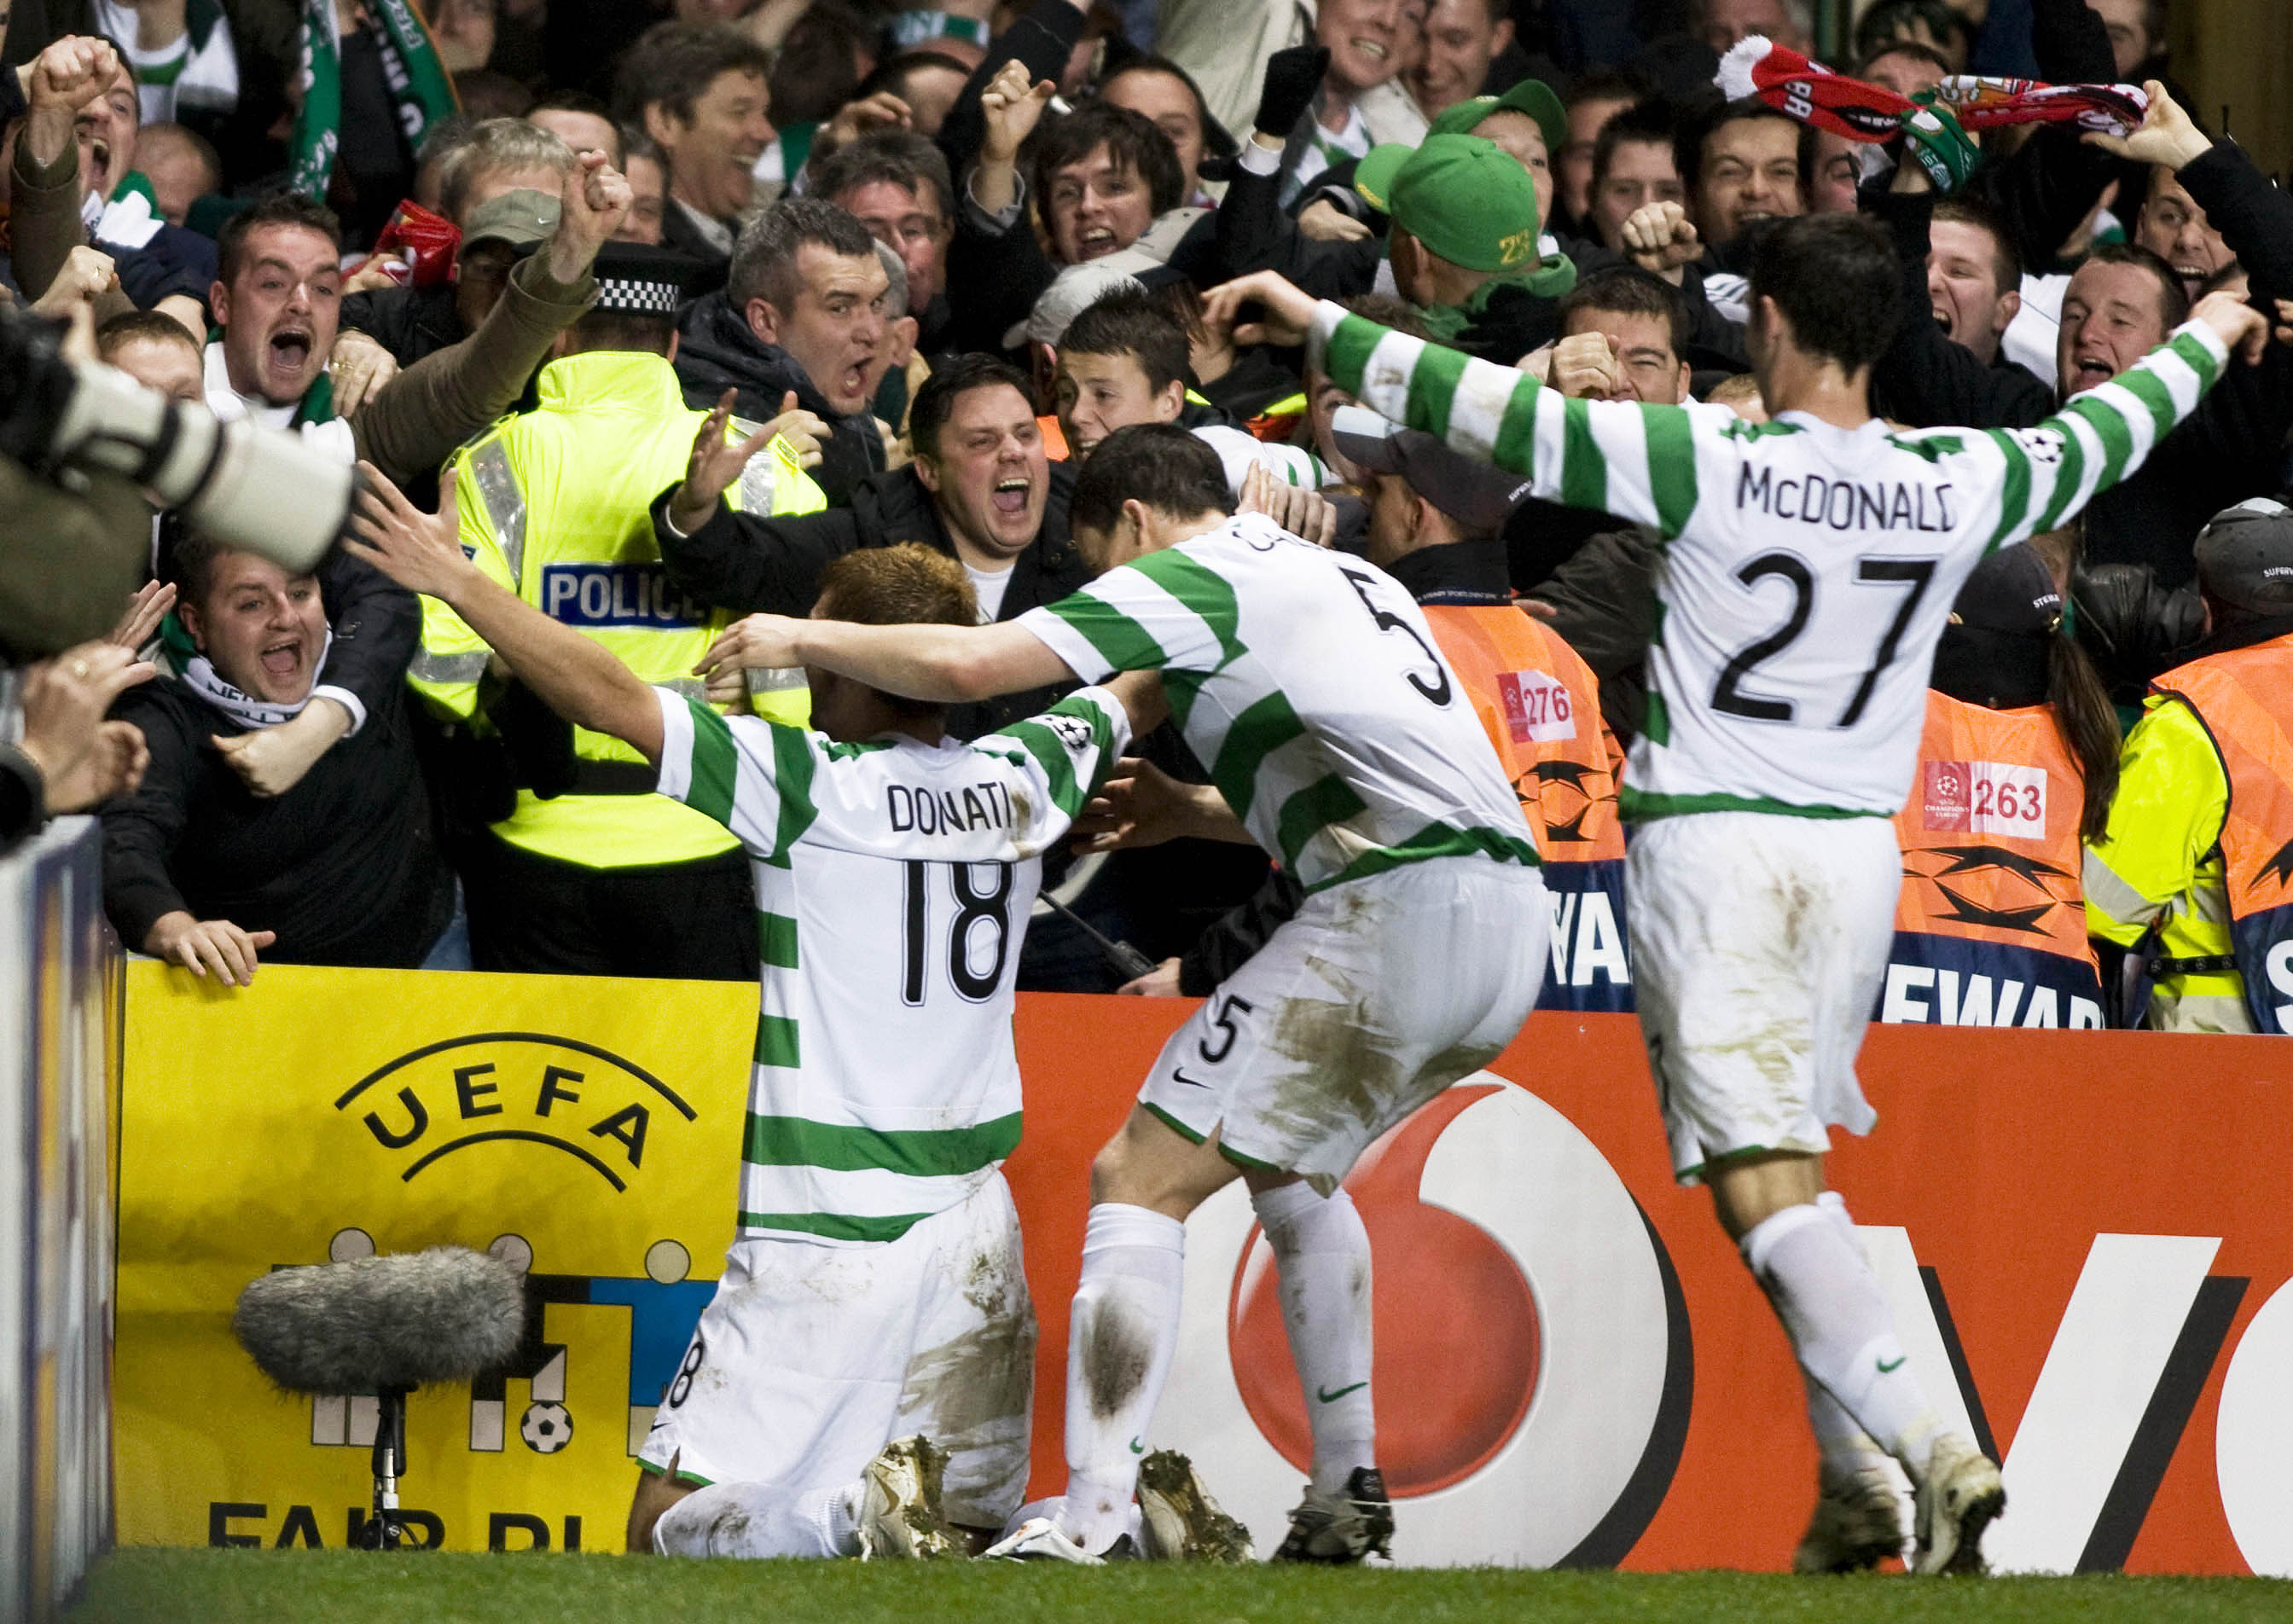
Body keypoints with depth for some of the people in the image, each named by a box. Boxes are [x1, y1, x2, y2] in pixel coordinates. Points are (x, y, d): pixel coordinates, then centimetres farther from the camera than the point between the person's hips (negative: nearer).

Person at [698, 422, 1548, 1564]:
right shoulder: (1351, 578, 28)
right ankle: (1350, 1499, 27)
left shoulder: (1189, 579, 3)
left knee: (1142, 1176, -4)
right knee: (1288, 1164, 30)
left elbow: (968, 664, -8)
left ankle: (1089, 1520, -14)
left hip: (1396, 905, -9)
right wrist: (1182, 812, 44)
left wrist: (803, 641, 6)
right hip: (1513, 910, 9)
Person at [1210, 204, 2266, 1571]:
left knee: (1764, 1178, -8)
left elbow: (1499, 413, -11)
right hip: (1858, 847, 5)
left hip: (1710, 843, -5)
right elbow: (2102, 436, 19)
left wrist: (1325, 326, -1)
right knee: (1797, 1160, 18)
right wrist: (2207, 337, 39)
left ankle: (1930, 1450, -24)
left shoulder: (1706, 462, -12)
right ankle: (1856, 1490, 13)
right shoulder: (1959, 485, 0)